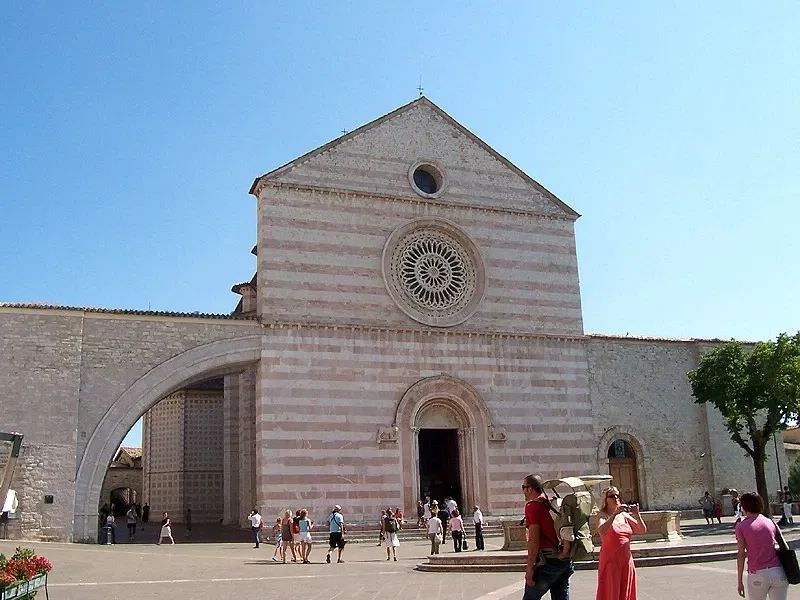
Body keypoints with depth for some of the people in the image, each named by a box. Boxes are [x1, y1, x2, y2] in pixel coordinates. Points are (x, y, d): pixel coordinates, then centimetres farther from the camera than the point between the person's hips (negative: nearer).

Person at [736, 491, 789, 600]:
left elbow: (741, 554, -3)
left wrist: (739, 581, 1)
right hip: (778, 572, 3)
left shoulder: (741, 526, -1)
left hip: (757, 575, -3)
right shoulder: (771, 522, 8)